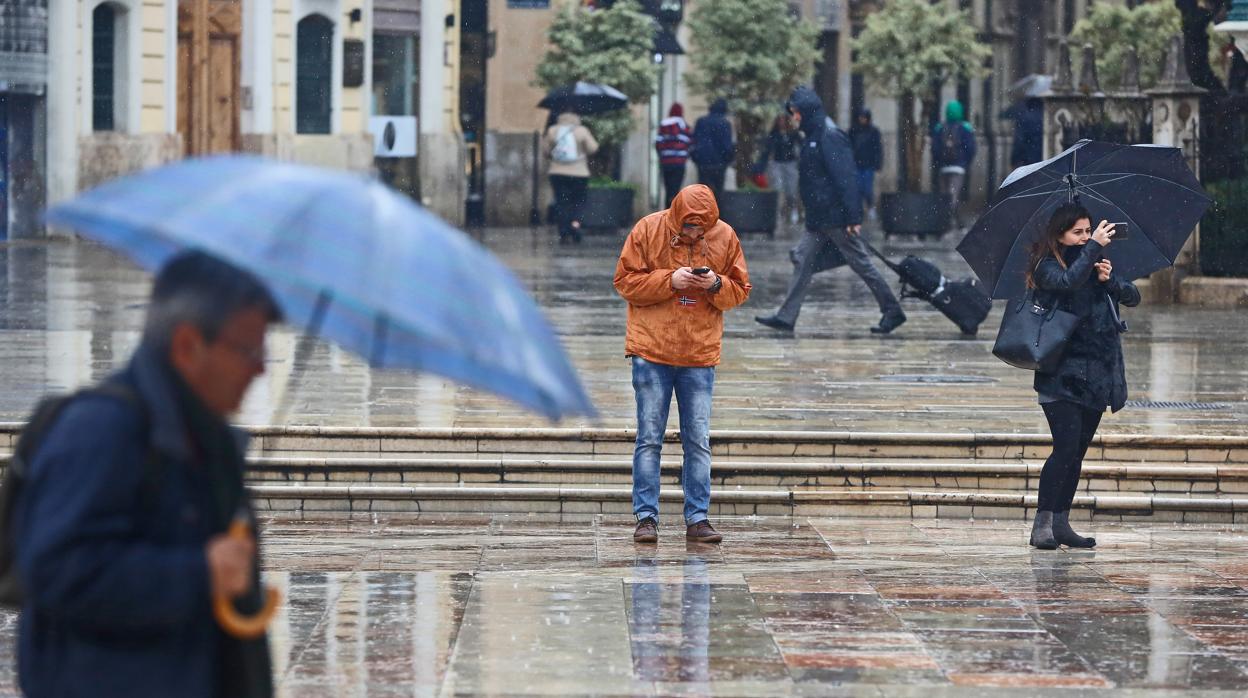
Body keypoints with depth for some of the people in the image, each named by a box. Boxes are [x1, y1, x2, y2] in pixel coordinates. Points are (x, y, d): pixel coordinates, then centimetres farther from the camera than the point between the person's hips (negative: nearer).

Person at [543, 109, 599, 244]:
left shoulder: (552, 131, 1)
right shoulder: (581, 131, -7)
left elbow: (545, 150, 4)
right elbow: (593, 148, -8)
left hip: (558, 173, 2)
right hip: (579, 173, -2)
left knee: (561, 203, 5)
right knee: (578, 202, 9)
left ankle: (563, 233, -3)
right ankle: (575, 223, -16)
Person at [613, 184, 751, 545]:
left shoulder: (725, 237, 1)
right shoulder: (648, 230, -5)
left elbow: (740, 291, 7)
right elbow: (625, 281, -4)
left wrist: (717, 285, -14)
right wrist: (670, 280, -17)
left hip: (700, 355, 2)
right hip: (652, 351, -2)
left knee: (698, 441, 3)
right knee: (649, 439, 0)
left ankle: (697, 518, 8)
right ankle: (646, 517, 4)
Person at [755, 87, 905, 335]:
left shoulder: (830, 137, -17)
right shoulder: (814, 137, 13)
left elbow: (845, 179, -22)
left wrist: (853, 217, -25)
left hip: (836, 218, -10)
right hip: (819, 219, 10)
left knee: (861, 263, -1)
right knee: (803, 261, 6)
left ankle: (892, 311, 7)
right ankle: (786, 316, 6)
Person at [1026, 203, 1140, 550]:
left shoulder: (1095, 264, 12)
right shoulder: (1047, 267, -4)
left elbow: (1133, 297, 5)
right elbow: (1068, 281, -26)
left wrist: (1110, 280, -12)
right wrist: (1094, 247, -20)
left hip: (1095, 376, 6)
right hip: (1061, 375, -6)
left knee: (1077, 451, 7)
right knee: (1066, 447, -15)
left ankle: (1061, 522, 13)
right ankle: (1043, 523, -12)